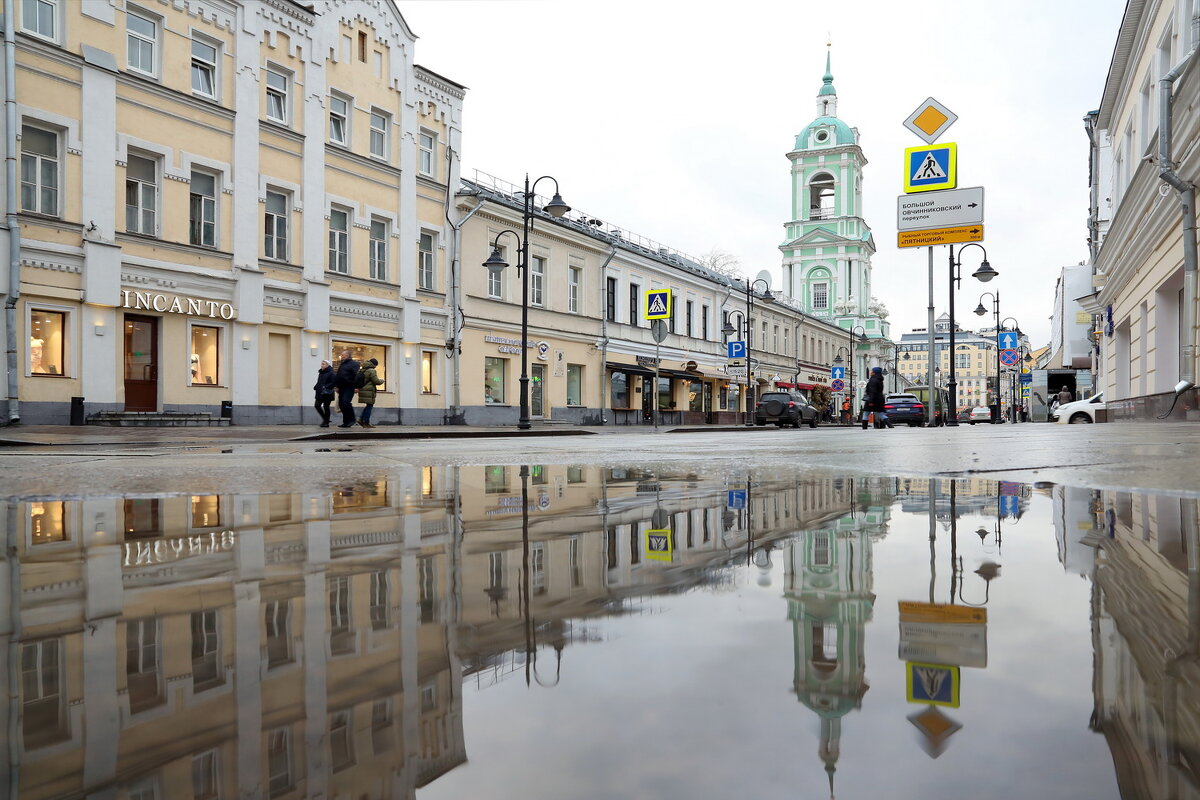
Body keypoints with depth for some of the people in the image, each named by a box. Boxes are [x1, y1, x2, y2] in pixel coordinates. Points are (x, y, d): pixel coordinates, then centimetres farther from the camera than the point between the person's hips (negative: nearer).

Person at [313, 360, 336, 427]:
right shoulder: (320, 373, 14)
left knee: (326, 407, -2)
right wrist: (316, 387, 7)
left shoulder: (331, 373, -10)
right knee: (317, 405, 1)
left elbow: (333, 383, -16)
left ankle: (326, 422, 7)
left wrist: (326, 387, -22)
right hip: (319, 393, 7)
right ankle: (325, 419, 17)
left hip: (327, 393, -7)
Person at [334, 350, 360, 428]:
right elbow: (337, 376, 27)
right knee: (341, 404, 5)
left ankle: (352, 420, -7)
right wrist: (336, 385, 19)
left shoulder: (354, 364, -5)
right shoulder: (341, 364, 21)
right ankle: (346, 422, 11)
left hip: (349, 387, -9)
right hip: (342, 388, 9)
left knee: (346, 402, -21)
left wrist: (356, 386, -20)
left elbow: (357, 376, -14)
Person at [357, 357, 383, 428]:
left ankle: (361, 419, 9)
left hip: (362, 390, 8)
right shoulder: (371, 371, -13)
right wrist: (381, 380, 6)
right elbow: (376, 381, -13)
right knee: (369, 405, -1)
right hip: (369, 391, -8)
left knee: (368, 406, 17)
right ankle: (366, 423, 0)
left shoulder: (362, 370, 12)